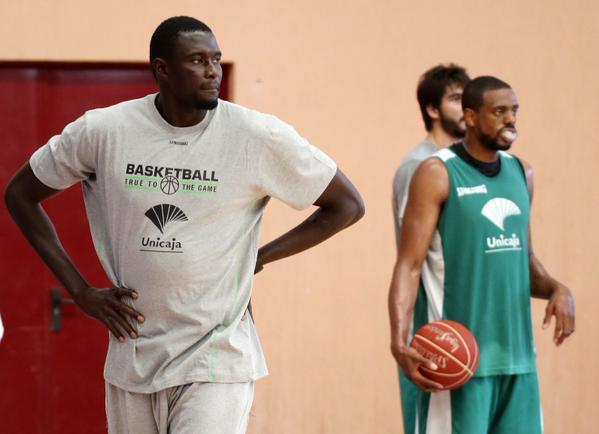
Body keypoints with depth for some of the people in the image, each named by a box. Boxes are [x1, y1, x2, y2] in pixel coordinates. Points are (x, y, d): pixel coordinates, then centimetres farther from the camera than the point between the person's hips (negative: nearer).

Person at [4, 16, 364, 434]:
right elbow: (20, 194, 10)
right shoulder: (102, 131, -3)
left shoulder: (259, 136, -7)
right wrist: (82, 292, 3)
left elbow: (348, 206, 3)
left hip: (215, 364, -3)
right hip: (133, 361, 3)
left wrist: (259, 258, -2)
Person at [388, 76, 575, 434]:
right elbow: (410, 264, -11)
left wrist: (556, 289, 1)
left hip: (517, 352, 6)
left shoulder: (521, 173, 14)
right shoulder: (438, 174, -6)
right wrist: (399, 340, -25)